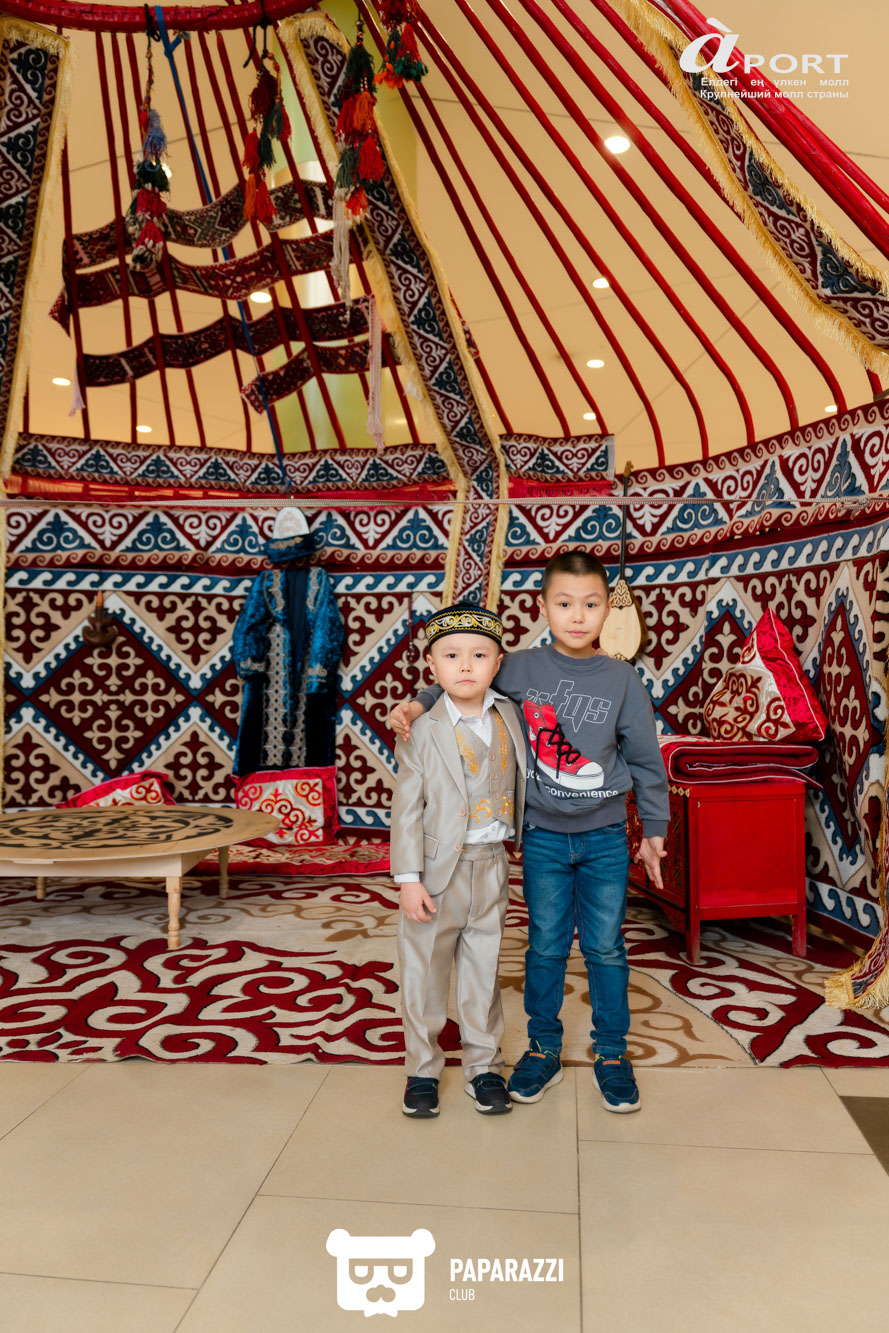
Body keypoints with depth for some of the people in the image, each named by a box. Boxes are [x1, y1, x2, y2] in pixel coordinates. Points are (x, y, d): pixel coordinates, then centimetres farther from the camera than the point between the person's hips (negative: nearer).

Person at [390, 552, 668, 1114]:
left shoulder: (623, 679, -8)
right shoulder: (521, 668, -7)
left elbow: (646, 759, 0)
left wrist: (655, 830, 5)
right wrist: (419, 704, -8)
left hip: (606, 836, 0)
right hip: (544, 836, 0)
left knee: (606, 946, 10)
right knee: (546, 946, 11)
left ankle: (612, 1052, 29)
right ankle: (543, 1048, 30)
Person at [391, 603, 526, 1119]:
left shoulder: (510, 715, 2)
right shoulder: (423, 731, -9)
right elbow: (408, 810, -9)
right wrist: (408, 878, -13)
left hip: (491, 866, 3)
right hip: (437, 869, -3)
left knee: (484, 969, 14)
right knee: (424, 971, 9)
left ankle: (484, 1065, 30)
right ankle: (423, 1069, 27)